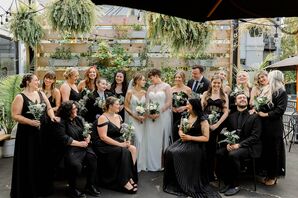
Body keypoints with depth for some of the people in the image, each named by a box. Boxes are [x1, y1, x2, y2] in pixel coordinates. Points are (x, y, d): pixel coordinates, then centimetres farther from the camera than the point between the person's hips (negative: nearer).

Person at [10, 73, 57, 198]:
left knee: (41, 159, 13)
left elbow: (49, 108, 12)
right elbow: (15, 115, -14)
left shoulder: (41, 94, 8)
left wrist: (52, 116, -6)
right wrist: (30, 122, -23)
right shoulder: (20, 97, -9)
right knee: (28, 161, 2)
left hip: (42, 131, 6)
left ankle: (41, 187, 28)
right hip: (27, 133, -5)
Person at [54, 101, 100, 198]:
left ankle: (90, 186, -3)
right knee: (76, 165, -31)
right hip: (70, 149, -6)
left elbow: (86, 131, 22)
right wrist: (80, 143, -11)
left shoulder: (79, 119, 17)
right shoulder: (61, 122, -4)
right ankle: (72, 188, -2)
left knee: (93, 158, -21)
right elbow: (64, 139, -14)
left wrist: (88, 137, -3)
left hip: (84, 147, 6)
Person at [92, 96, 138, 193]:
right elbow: (103, 137, -20)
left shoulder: (118, 117, 12)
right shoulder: (103, 118, -12)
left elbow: (121, 132, 15)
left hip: (115, 143, 8)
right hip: (103, 146, -7)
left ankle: (130, 177, -11)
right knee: (124, 151, -26)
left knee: (133, 149, -14)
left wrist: (126, 141, -7)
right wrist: (120, 144, -22)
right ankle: (124, 182, -17)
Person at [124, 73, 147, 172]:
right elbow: (126, 106, -7)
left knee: (142, 140, 5)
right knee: (137, 140, -8)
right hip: (132, 118, -4)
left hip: (142, 119, 5)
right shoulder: (130, 92, -8)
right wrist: (136, 116, -12)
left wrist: (144, 116, -3)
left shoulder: (144, 92, 5)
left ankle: (141, 164, 18)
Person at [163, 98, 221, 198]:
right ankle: (172, 181, -5)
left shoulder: (202, 120, -9)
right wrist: (181, 134, -6)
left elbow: (206, 138, -11)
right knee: (169, 151, -20)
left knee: (176, 154, -27)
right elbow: (180, 129, 19)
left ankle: (184, 184, -8)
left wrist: (190, 137, -18)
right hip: (184, 142, 6)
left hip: (196, 145, -6)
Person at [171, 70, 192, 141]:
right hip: (174, 114, 3)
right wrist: (172, 107, -3)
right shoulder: (172, 89, 7)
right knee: (174, 132, 4)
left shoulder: (187, 89, -1)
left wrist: (184, 107, -14)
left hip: (183, 114, -3)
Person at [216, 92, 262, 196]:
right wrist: (228, 143, -10)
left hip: (249, 147, -4)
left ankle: (235, 185, -14)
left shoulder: (254, 116, -1)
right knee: (219, 153, -23)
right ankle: (227, 182, -8)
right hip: (232, 145, 5)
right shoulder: (231, 116, 14)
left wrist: (239, 145, -18)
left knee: (233, 155, -32)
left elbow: (255, 136, -9)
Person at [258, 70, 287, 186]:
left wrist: (266, 114, -17)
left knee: (274, 151, 4)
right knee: (265, 150, 12)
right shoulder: (267, 91, 12)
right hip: (265, 125, 7)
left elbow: (280, 110, -17)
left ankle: (273, 176, 18)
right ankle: (268, 173, 25)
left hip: (274, 127, -7)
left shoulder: (282, 93, -9)